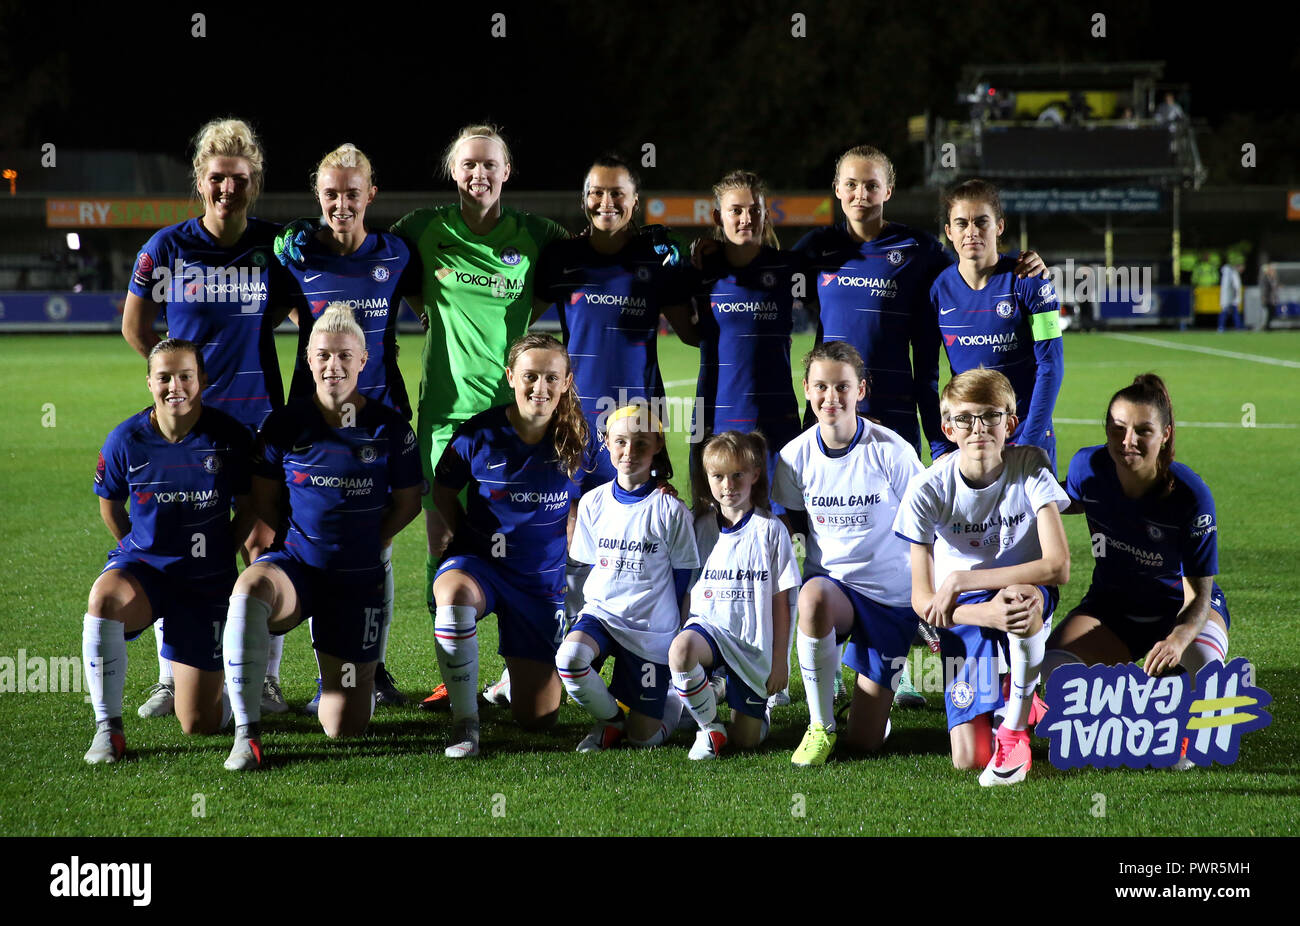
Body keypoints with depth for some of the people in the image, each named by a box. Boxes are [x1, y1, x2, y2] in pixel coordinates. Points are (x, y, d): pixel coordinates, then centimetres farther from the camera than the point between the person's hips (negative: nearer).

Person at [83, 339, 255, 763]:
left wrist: (218, 554, 5)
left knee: (199, 724, 0)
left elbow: (248, 507, 4)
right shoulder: (127, 439, -9)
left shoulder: (230, 437, -10)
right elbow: (109, 505, 9)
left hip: (205, 584, 0)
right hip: (142, 567, 0)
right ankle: (107, 728, -25)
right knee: (104, 598, -40)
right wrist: (139, 549, 7)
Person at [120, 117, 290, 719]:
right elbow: (134, 323, 10)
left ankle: (265, 678, 12)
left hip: (259, 416, 1)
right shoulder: (167, 247, -2)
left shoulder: (275, 246, 0)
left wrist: (247, 336, 9)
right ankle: (171, 679, 12)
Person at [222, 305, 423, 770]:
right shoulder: (284, 424, -2)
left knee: (344, 727, -2)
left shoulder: (389, 429, -3)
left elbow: (407, 502, 9)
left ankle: (359, 675, 39)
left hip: (358, 579, 0)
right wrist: (293, 541, -1)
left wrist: (363, 543, 5)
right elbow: (263, 500, 10)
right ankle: (247, 733, -33)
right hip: (295, 565, 0)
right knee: (250, 588, -41)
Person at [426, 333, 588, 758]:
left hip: (544, 579, 2)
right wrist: (466, 540, -1)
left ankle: (518, 673, 43)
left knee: (537, 718, 3)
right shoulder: (479, 434, -11)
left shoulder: (575, 442, -6)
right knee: (454, 596, -42)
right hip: (481, 563, -2)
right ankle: (465, 723, -26)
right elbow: (443, 491, 6)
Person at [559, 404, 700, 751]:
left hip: (651, 627, -2)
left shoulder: (670, 511, -7)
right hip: (601, 613, 3)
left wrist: (680, 641, 2)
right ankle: (611, 719, -3)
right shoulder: (593, 503, 3)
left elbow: (682, 582, 0)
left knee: (644, 737, -3)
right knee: (569, 657, -33)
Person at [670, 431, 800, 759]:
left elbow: (780, 601, -1)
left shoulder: (771, 530, -2)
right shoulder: (700, 526, 6)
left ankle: (759, 711, 36)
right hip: (708, 624, 1)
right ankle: (709, 726, -13)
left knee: (745, 741, 0)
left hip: (754, 643, -1)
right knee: (681, 650, -36)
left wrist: (780, 660, -2)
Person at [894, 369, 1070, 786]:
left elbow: (1058, 566, -26)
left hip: (1029, 600, 0)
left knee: (1023, 596, -41)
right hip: (964, 612, 0)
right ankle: (1017, 702, 22)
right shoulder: (929, 490, -15)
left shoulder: (1030, 466, -15)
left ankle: (1015, 730, -18)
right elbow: (922, 600, -14)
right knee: (970, 759, -15)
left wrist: (960, 581, -27)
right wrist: (986, 614, -34)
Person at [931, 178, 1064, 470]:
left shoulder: (1027, 282, -7)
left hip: (1028, 435, -2)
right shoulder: (939, 288, -1)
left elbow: (1050, 365, -8)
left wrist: (1029, 441, -14)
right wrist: (939, 446, -2)